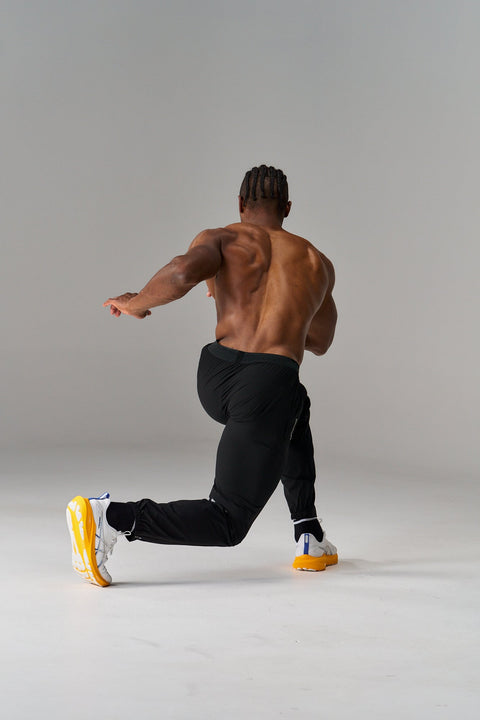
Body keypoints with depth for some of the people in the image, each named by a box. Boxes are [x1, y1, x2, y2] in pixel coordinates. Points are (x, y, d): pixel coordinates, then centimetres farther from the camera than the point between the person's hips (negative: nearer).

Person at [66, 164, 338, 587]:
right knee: (226, 524, 4)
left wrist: (136, 303, 2)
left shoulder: (221, 240, 9)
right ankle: (111, 517, -19)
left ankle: (310, 537, 31)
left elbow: (182, 272, -16)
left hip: (216, 378, 3)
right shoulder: (318, 263, 19)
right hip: (267, 387, -3)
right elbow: (320, 343, 33)